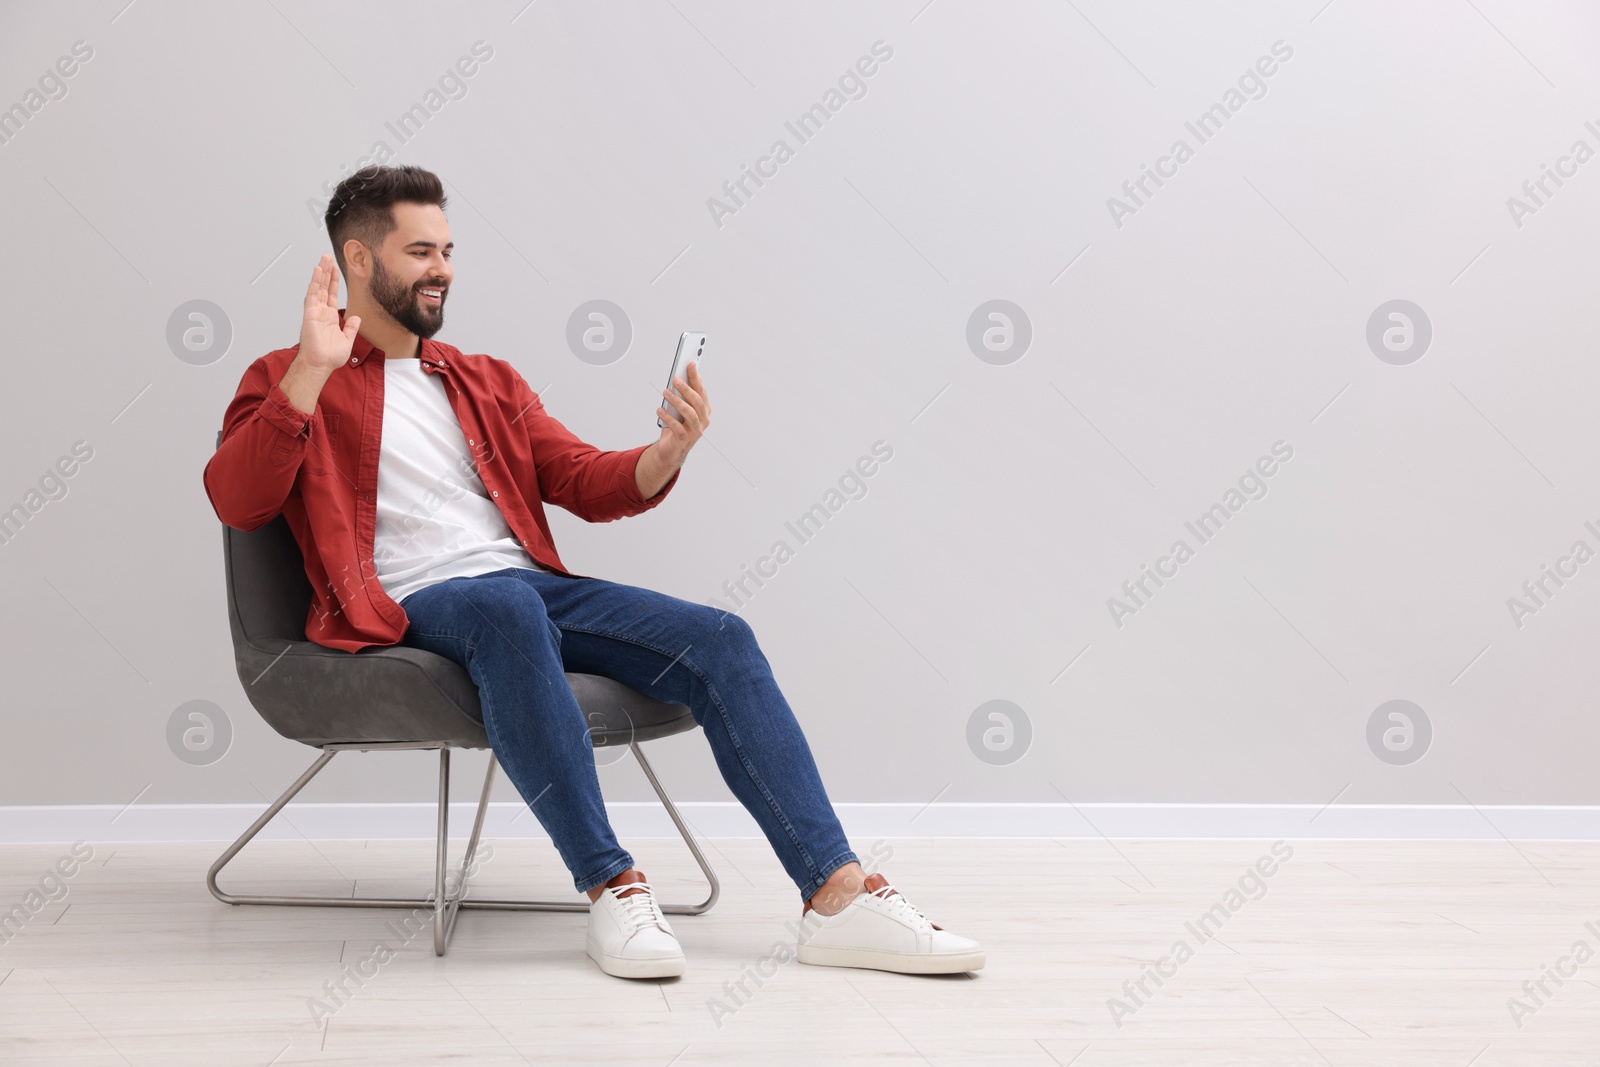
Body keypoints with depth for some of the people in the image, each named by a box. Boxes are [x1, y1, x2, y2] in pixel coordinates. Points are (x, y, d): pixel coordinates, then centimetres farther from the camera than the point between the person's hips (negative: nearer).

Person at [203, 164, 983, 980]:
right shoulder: (290, 382, 12)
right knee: (508, 608, -40)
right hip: (412, 608, -5)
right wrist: (311, 370, -15)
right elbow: (235, 502, -5)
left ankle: (838, 897, -24)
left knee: (719, 639, -17)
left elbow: (588, 483, 20)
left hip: (534, 587, 5)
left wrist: (668, 453, -2)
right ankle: (611, 888, -36)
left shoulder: (487, 383, 27)